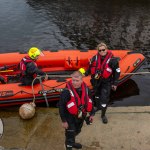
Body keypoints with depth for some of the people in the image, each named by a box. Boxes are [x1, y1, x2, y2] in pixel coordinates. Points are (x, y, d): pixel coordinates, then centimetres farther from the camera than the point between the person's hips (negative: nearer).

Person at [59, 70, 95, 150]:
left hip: (81, 116, 6)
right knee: (70, 134, 2)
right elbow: (61, 106, -21)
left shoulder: (86, 89, -11)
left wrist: (92, 113, 7)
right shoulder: (66, 92, -28)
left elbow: (90, 101, 4)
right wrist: (64, 120, -18)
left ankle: (72, 143, 55)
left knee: (77, 131, 28)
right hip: (70, 117, -6)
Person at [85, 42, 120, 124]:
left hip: (106, 83, -4)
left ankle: (103, 115, 15)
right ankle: (98, 106, 53)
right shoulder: (94, 58, -6)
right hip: (96, 81, 4)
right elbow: (90, 67, 11)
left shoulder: (112, 60, -17)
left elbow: (117, 72, -8)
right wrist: (85, 74, 1)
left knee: (104, 99, -5)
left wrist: (115, 83, -6)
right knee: (97, 95, 25)